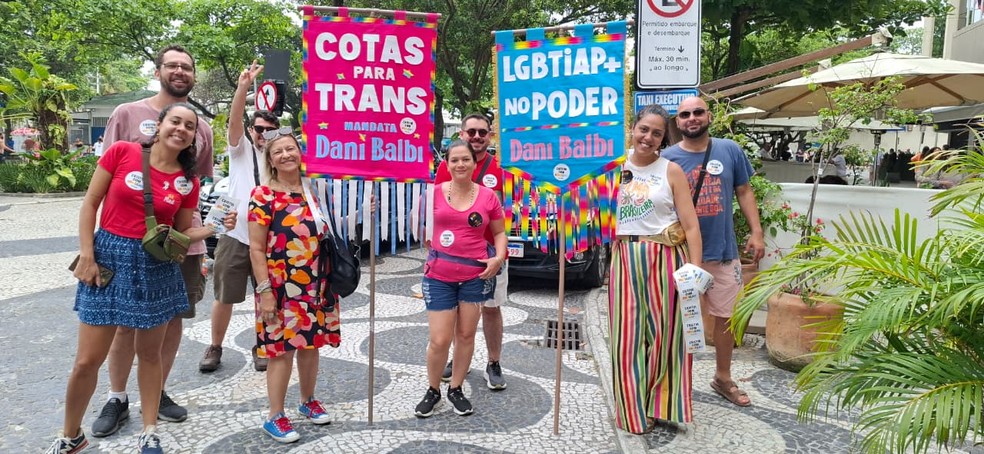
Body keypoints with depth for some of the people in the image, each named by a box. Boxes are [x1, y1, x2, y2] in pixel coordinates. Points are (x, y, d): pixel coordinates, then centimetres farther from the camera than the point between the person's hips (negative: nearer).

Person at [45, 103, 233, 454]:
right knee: (87, 361, 3)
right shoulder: (121, 152, -6)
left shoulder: (188, 182, 0)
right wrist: (87, 256, -7)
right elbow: (90, 204, -1)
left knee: (149, 353, 13)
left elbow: (182, 233, 7)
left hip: (157, 266, 2)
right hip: (109, 257, -2)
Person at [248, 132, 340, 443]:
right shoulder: (263, 196, -9)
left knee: (311, 344, 15)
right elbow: (256, 249, -11)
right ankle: (275, 417, 15)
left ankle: (308, 401, 35)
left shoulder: (313, 192, 8)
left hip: (316, 285, 6)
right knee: (282, 349, 0)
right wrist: (265, 291, -15)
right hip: (281, 287, -5)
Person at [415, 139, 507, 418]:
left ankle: (455, 389, 31)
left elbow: (500, 232, 9)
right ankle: (432, 390, 25)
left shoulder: (488, 196, 0)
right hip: (439, 276, -1)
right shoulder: (434, 192, -2)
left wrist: (498, 257, -7)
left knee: (466, 335, 12)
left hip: (476, 275, 1)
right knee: (439, 340, 0)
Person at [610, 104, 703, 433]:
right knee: (627, 336, 5)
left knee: (663, 333, 5)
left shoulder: (671, 171, -1)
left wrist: (695, 269, -12)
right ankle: (633, 409, 21)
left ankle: (660, 405, 24)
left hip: (664, 259, -2)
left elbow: (691, 225, -5)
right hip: (625, 259, 2)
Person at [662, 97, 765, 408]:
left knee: (726, 315, 13)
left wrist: (756, 232, 1)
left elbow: (744, 192, 7)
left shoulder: (730, 150, 2)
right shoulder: (668, 158, -4)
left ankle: (723, 378, 32)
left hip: (723, 250, 2)